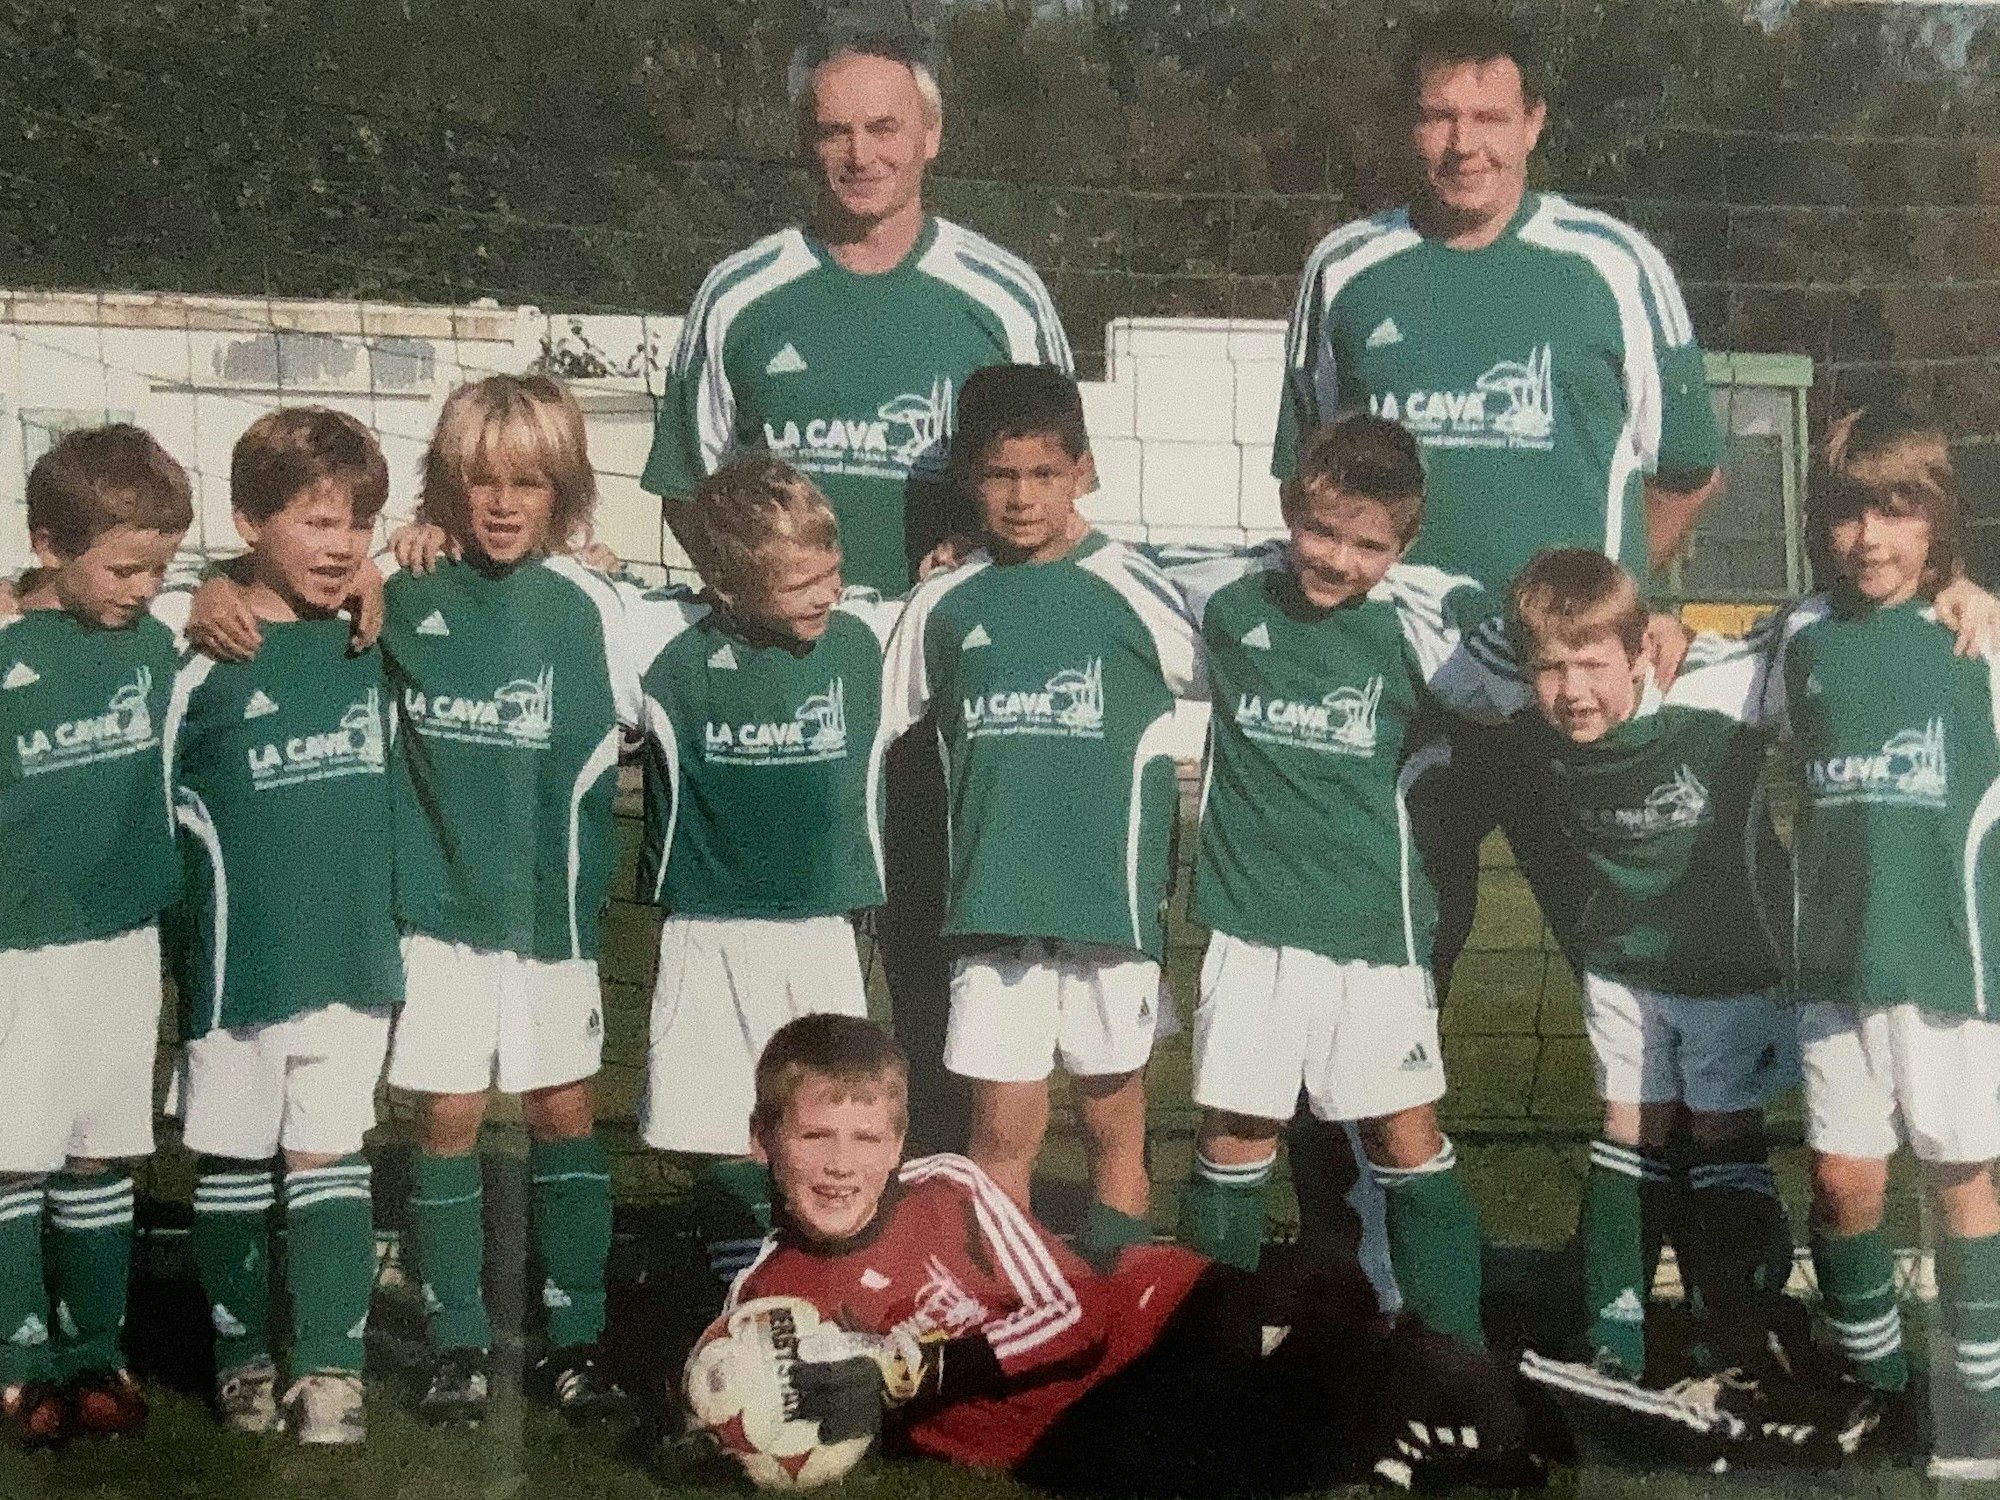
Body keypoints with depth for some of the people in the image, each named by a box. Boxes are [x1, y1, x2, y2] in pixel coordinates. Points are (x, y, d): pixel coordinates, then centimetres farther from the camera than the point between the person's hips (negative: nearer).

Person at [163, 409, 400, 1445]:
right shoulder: (201, 656, -11)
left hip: (354, 957, 2)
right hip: (237, 961, -2)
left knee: (331, 1163, 3)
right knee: (233, 1164, 10)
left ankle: (329, 1369, 7)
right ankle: (242, 1355, 24)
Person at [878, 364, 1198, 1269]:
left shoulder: (1132, 591, -3)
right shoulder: (944, 606, 5)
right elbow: (887, 725, 14)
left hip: (1111, 898, -1)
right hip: (993, 907, 2)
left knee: (1113, 1120, 10)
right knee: (1003, 1128, 3)